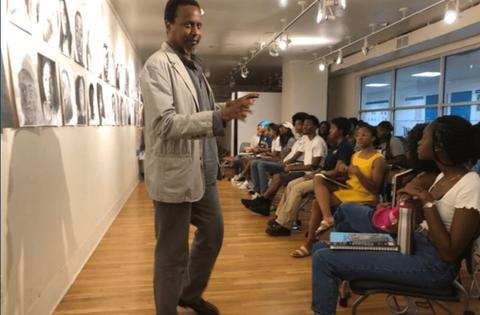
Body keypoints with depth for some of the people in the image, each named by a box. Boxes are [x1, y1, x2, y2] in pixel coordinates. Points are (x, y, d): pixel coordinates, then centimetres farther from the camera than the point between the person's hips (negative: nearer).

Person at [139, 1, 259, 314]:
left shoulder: (195, 66, 15)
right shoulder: (158, 65, -12)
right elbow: (165, 123, -23)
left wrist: (227, 109, 1)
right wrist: (221, 116, -31)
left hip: (204, 171, 9)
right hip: (175, 175, -9)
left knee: (213, 234, 21)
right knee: (173, 253, 6)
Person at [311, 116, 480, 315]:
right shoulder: (444, 176, 7)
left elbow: (450, 253, -21)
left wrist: (427, 200, -23)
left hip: (435, 264, -9)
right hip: (417, 243, 9)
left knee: (324, 258, -17)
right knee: (323, 248, 2)